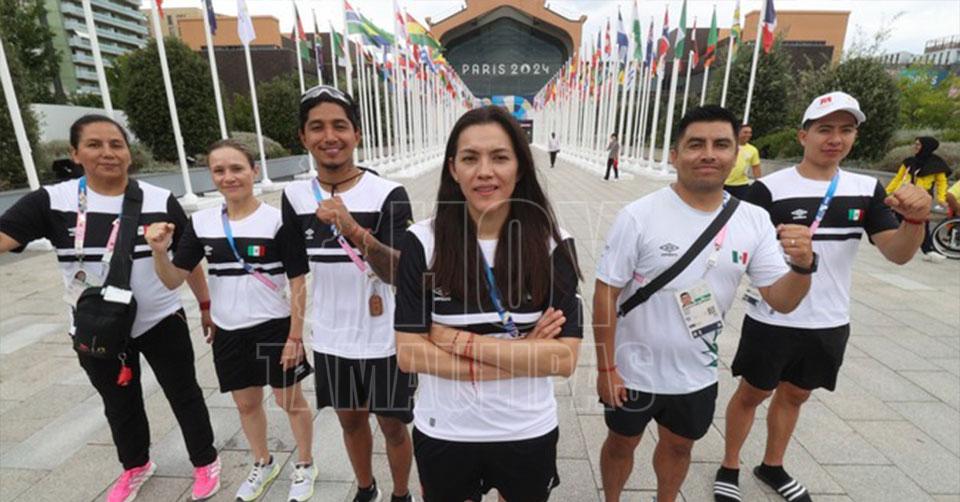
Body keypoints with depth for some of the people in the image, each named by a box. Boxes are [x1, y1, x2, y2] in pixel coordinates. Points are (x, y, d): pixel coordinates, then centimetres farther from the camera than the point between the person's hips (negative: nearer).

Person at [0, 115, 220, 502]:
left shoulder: (161, 201, -9)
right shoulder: (52, 201, -8)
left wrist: (206, 305, 3)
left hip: (161, 322, -1)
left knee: (184, 394, 11)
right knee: (119, 404, 22)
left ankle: (205, 462, 33)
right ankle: (136, 466, 48)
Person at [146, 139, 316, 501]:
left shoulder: (277, 220, -14)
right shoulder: (201, 223, -1)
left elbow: (299, 282, -12)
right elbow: (173, 280, 1)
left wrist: (295, 336, -12)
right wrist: (159, 252, -19)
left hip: (274, 327, -4)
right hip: (228, 332, 5)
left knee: (290, 400, 11)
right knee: (246, 403, 20)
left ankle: (304, 467, 35)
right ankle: (263, 465, 45)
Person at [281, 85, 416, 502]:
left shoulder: (389, 194, -16)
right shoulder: (295, 196, -3)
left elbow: (398, 272, -25)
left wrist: (355, 231, -40)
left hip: (385, 338, -3)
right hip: (331, 338, 4)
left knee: (393, 424, 14)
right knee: (350, 419, 22)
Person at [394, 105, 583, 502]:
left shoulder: (553, 244, -12)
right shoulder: (423, 241, -14)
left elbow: (564, 358, -17)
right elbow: (409, 354, -16)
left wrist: (459, 340, -21)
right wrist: (521, 356, -20)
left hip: (528, 432, 1)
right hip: (443, 433, 0)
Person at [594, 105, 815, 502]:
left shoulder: (754, 220, -7)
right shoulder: (638, 216, -20)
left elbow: (781, 300, -4)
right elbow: (606, 293, -17)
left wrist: (803, 266, -26)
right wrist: (605, 367, -15)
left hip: (698, 373, 4)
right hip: (634, 370, -3)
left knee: (679, 446, 27)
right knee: (621, 443, 20)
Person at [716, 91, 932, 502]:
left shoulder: (867, 189, 2)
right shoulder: (769, 189, -13)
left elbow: (898, 254, -4)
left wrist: (915, 219, -23)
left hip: (830, 324, 5)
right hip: (773, 320, -4)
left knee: (794, 395, 21)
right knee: (751, 393, 10)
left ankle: (772, 466, 42)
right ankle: (729, 468, 30)